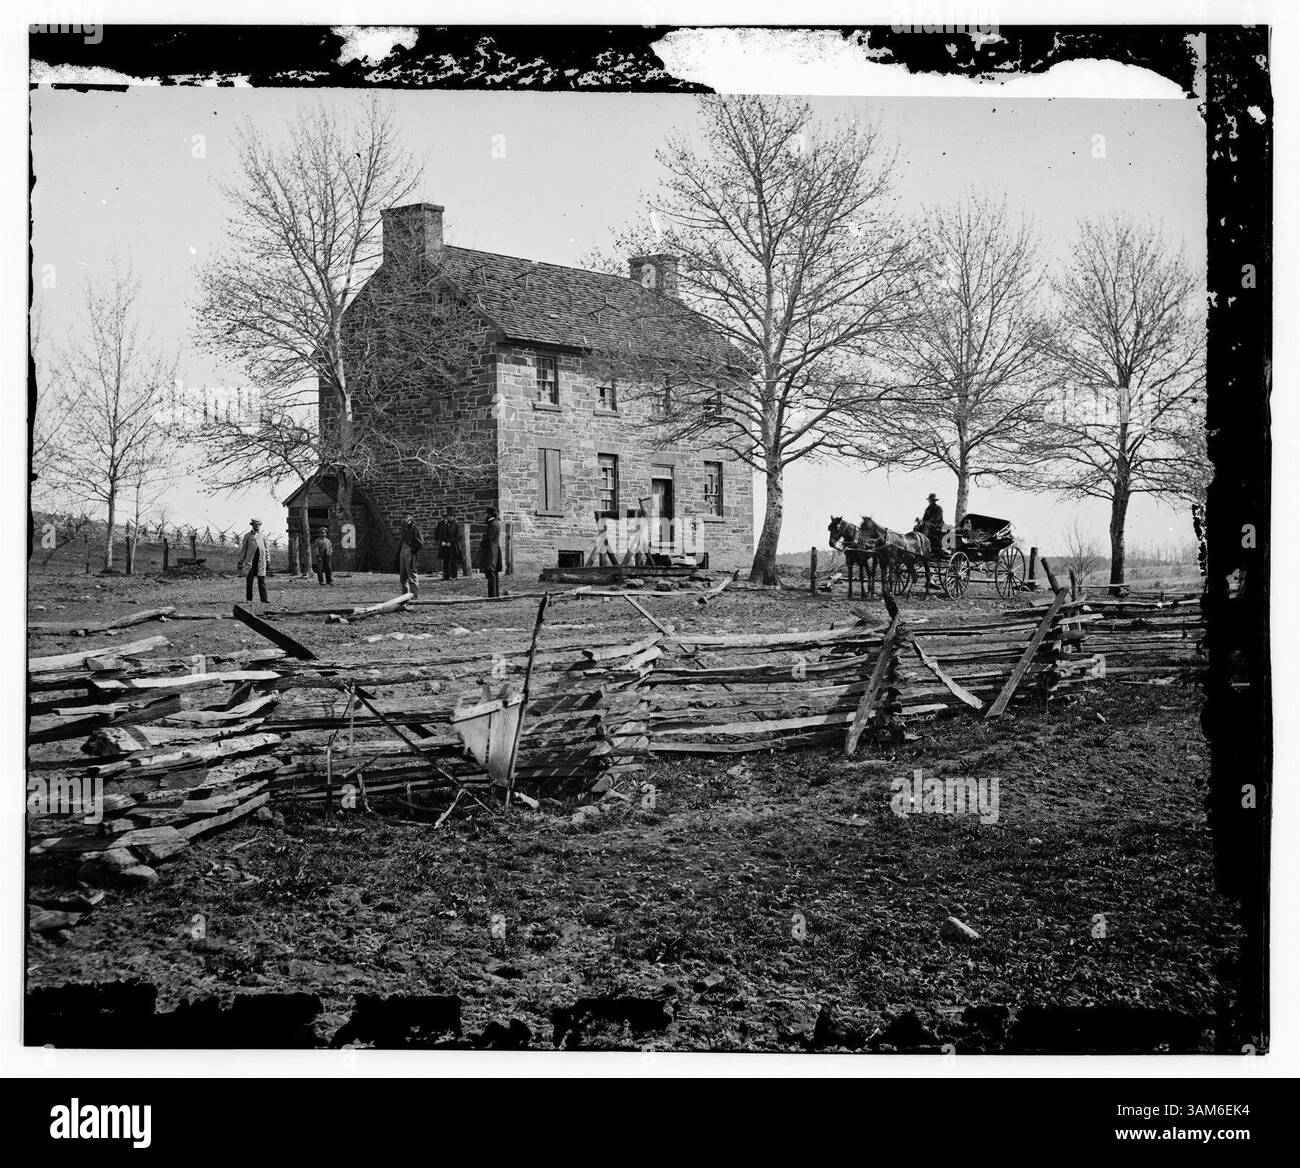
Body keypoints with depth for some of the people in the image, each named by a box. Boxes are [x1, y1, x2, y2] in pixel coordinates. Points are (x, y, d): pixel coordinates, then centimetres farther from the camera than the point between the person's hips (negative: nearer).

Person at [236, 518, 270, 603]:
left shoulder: (262, 536, 13)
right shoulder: (247, 535, 7)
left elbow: (266, 550, 15)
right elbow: (243, 549, 7)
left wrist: (268, 561, 8)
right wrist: (240, 562, 5)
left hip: (261, 561, 1)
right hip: (250, 560, -1)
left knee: (262, 580, -3)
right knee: (249, 580, 0)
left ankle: (264, 599, -5)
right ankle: (248, 599, 4)